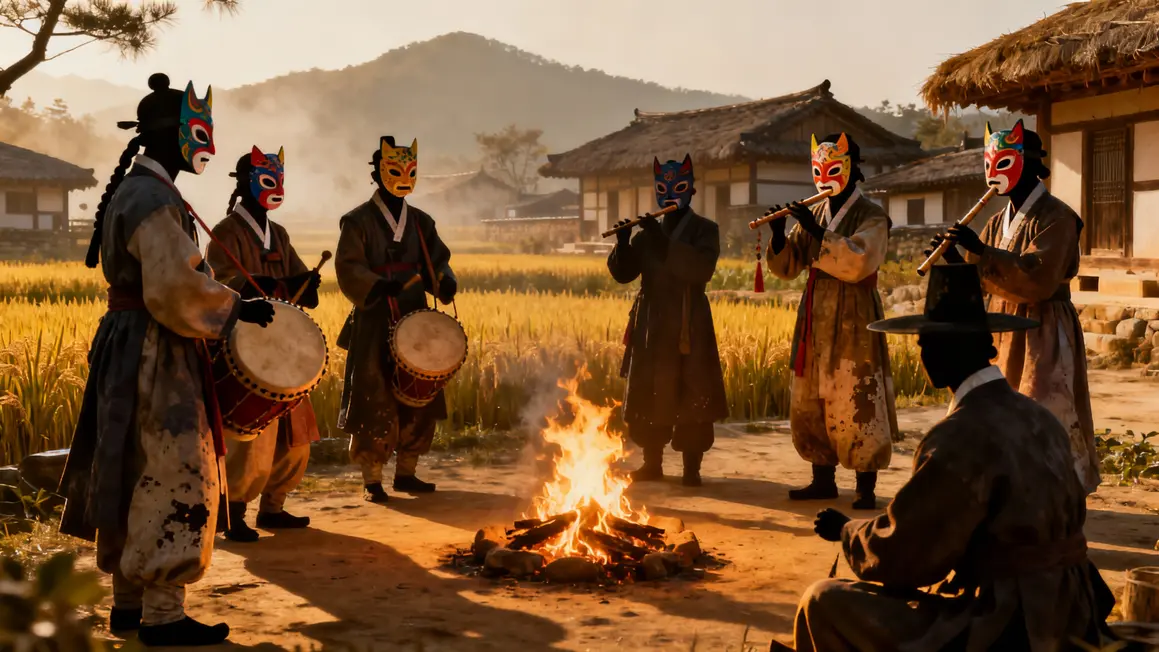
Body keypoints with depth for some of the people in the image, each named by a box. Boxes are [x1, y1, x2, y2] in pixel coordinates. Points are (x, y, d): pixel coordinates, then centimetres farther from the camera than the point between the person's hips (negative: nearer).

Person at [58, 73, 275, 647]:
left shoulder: (131, 190, 14)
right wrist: (237, 308, -13)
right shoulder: (156, 200, -18)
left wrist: (223, 301, 16)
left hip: (128, 348, 11)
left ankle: (128, 603, 25)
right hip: (154, 356, -11)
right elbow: (176, 288, -25)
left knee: (132, 478, 15)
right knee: (171, 479, -5)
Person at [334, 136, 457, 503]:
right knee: (375, 404, -4)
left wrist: (444, 281, -10)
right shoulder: (358, 221, -3)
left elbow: (437, 260, 13)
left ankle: (406, 473, 22)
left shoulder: (421, 222, 13)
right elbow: (349, 269, -12)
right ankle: (371, 480, 7)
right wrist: (381, 287, -28)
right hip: (374, 328, -5)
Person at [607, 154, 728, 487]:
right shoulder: (647, 232, 12)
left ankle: (691, 467, 2)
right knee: (649, 395, 7)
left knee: (691, 396, -5)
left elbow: (702, 270, -18)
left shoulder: (705, 230, 0)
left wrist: (664, 244, -23)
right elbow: (623, 273, 5)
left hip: (689, 328, -4)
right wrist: (623, 243, -13)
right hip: (652, 327, 4)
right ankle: (652, 463, 17)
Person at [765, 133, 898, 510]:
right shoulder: (813, 215, 13)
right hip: (815, 322, 6)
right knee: (810, 404, 8)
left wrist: (816, 231, -24)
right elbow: (786, 268, 9)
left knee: (856, 404, -8)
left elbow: (858, 262, -21)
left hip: (853, 323, -6)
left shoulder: (872, 217, -4)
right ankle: (824, 480, 19)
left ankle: (866, 488, -2)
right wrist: (778, 234, -9)